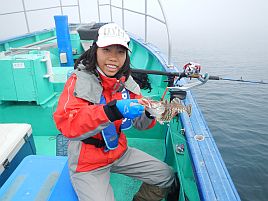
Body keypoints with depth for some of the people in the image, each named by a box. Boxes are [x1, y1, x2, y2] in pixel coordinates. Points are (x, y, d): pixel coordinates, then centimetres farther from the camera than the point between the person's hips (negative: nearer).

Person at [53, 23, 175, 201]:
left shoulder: (126, 81, -1)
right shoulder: (80, 80, -18)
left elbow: (139, 122, 2)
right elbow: (65, 123, -33)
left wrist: (149, 113, -22)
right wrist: (112, 110, -44)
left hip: (119, 152, 6)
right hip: (88, 163, -5)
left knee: (166, 176, 9)